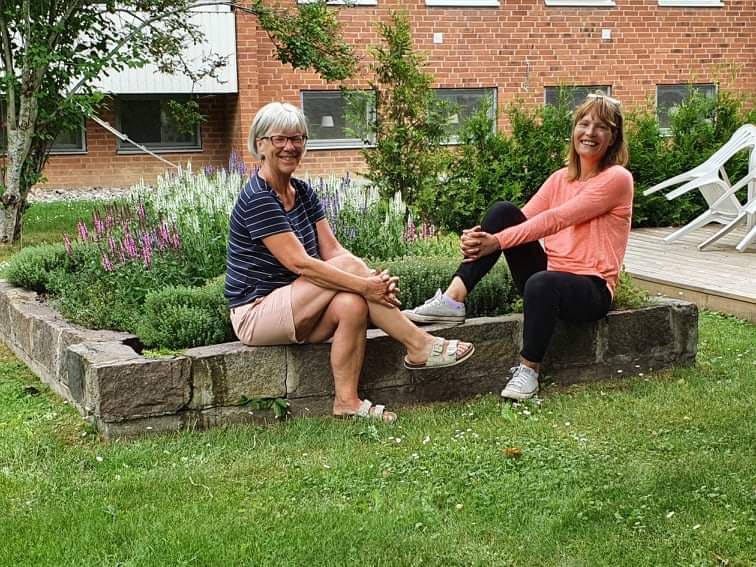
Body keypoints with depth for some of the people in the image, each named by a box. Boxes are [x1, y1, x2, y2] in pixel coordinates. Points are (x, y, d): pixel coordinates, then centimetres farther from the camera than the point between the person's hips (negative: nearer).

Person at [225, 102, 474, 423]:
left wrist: (373, 280, -17)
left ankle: (347, 401, -23)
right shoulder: (257, 199, -17)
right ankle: (419, 346, -17)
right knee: (349, 266, -23)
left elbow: (332, 251, 1)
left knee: (351, 304, -26)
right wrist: (363, 284, -28)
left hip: (293, 316, 7)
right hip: (255, 313, -7)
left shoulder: (303, 192, 10)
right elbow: (299, 263, -25)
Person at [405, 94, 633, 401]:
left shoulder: (617, 179, -7)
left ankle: (528, 370, -21)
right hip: (551, 274, 6)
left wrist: (497, 242, -23)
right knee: (503, 212, -12)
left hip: (592, 289, -6)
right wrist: (479, 238, -19)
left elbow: (554, 220, -17)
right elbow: (524, 219, 1)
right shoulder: (561, 179, 14)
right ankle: (453, 300, -18)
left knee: (542, 282, -40)